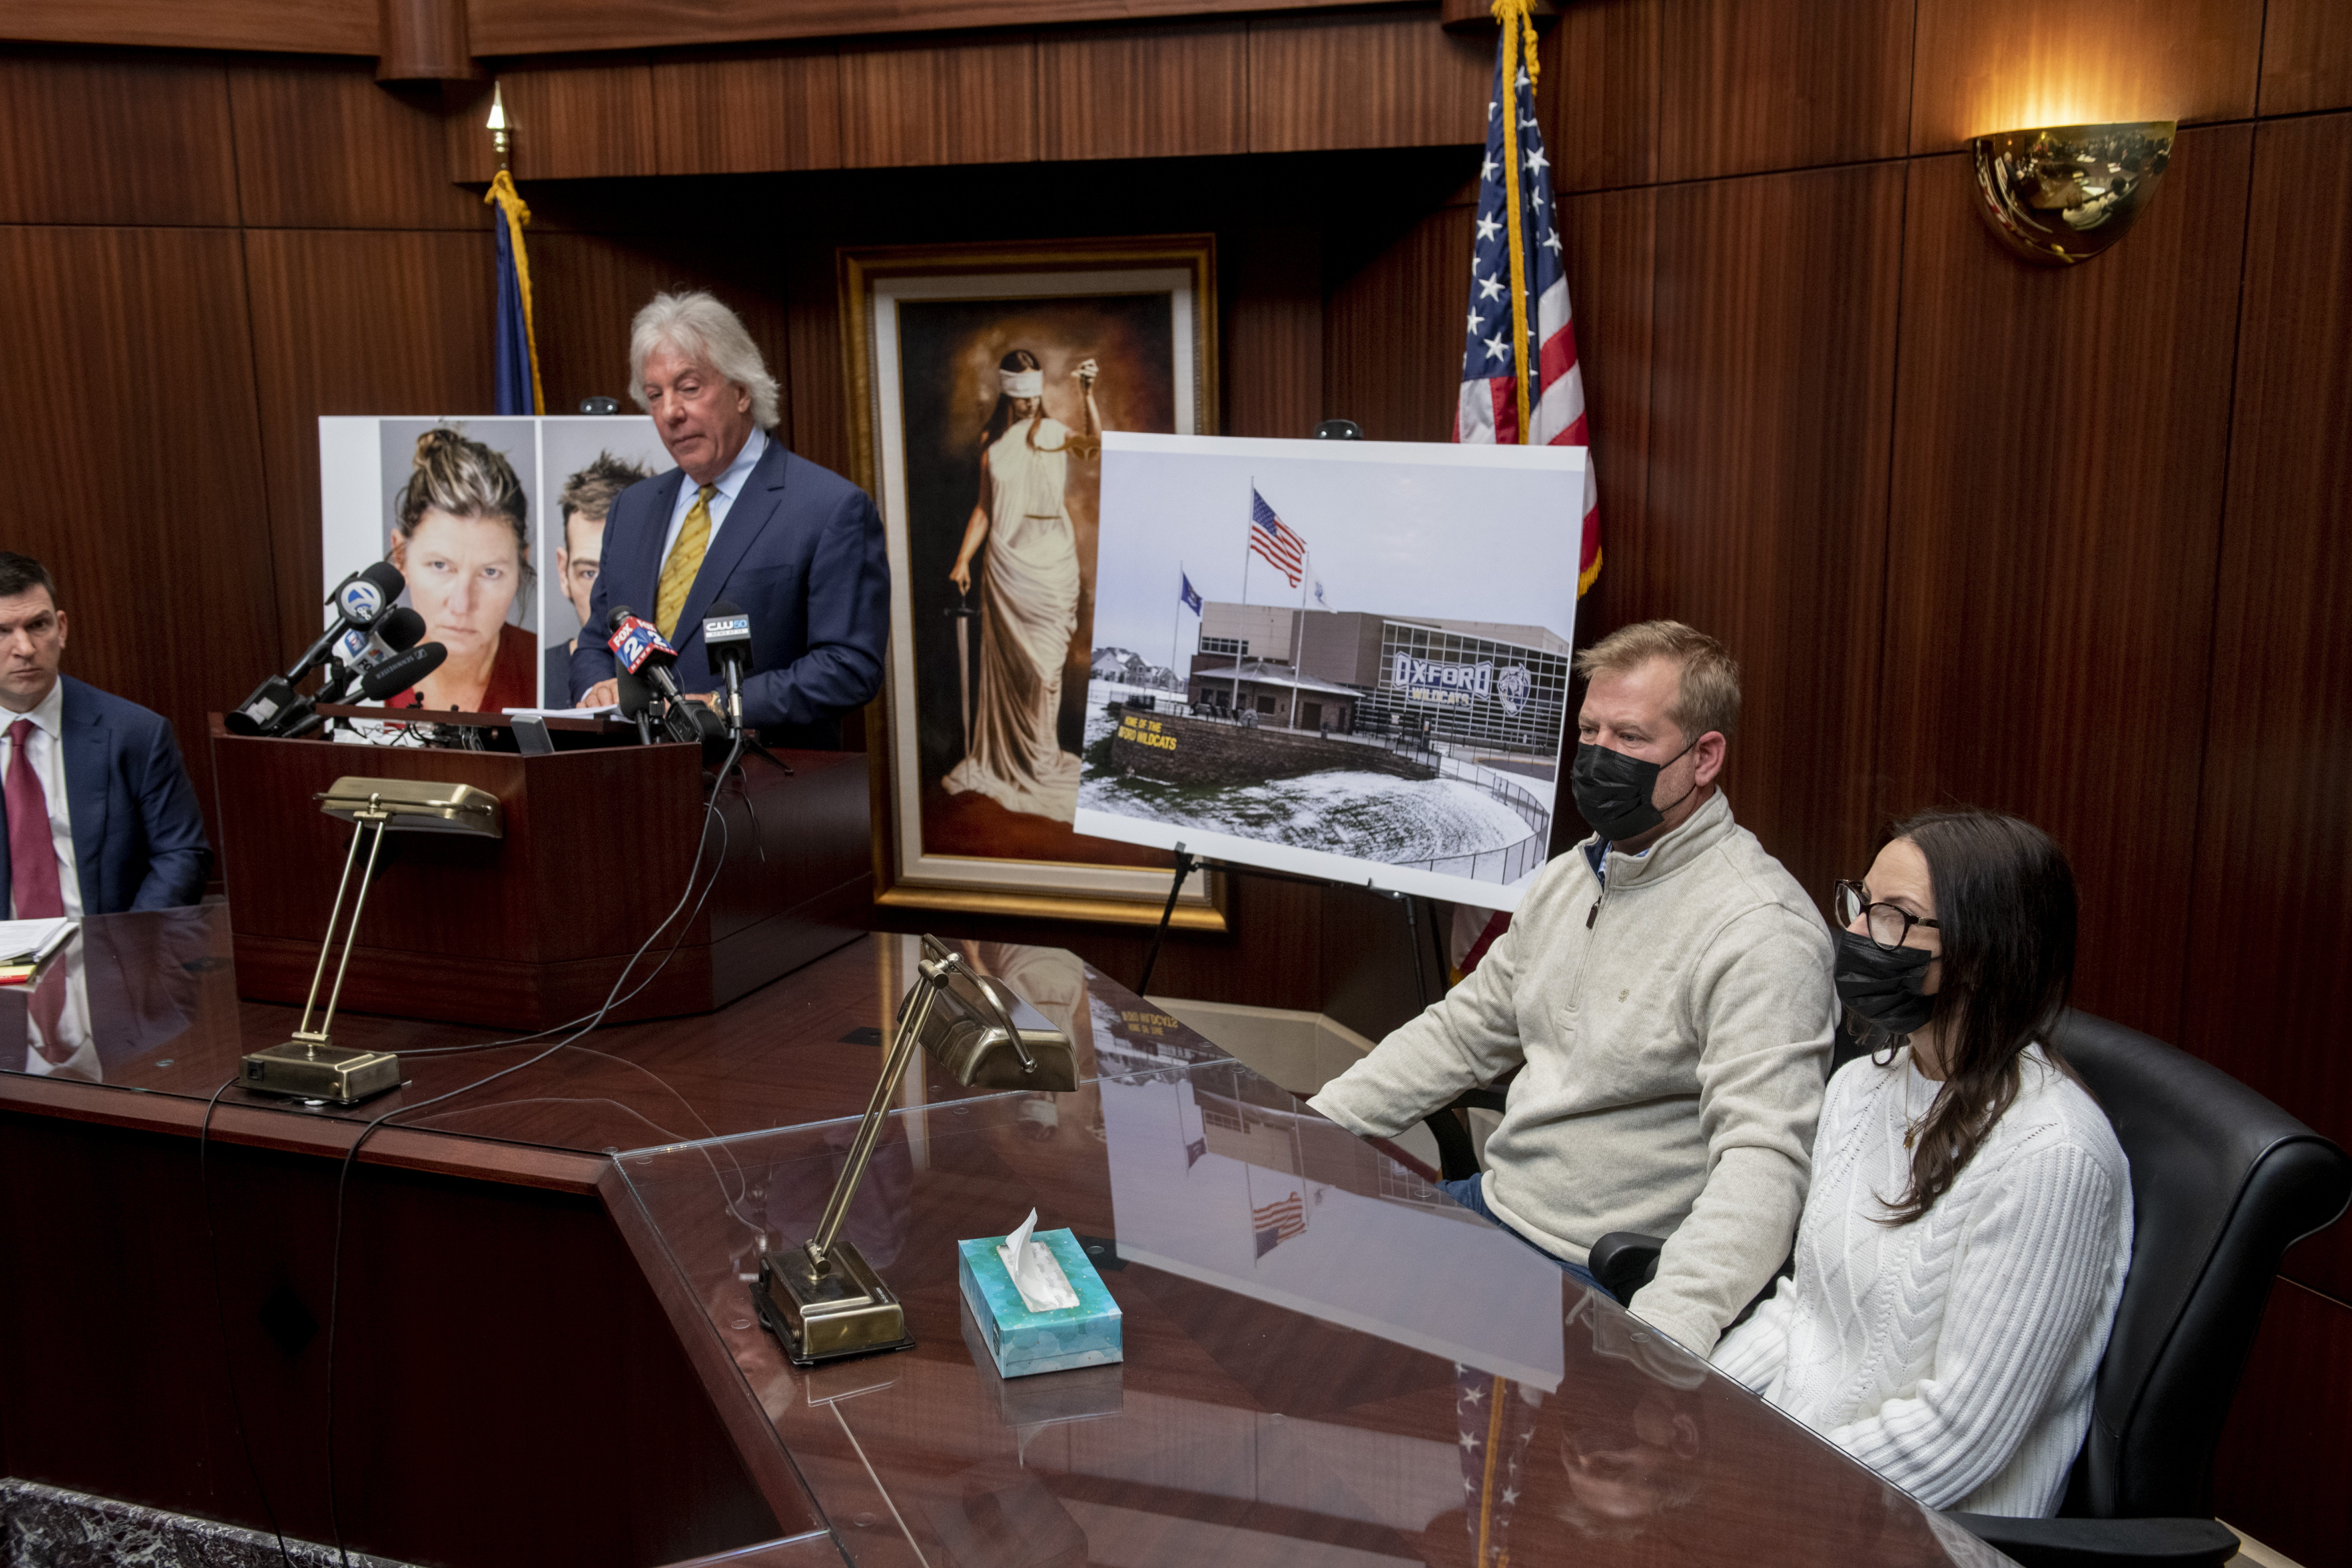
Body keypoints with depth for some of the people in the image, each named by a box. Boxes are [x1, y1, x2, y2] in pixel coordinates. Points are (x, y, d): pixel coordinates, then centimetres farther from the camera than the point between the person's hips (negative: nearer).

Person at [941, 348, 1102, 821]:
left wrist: (1087, 395, -38)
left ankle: (1040, 764, 14)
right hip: (1005, 563, 2)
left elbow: (1095, 438, -24)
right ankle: (1000, 758, 22)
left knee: (1044, 665, 0)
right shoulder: (991, 439, 7)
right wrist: (963, 559, 4)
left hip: (1050, 561, -2)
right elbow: (984, 506, 10)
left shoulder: (1052, 433, -2)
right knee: (1003, 662, 8)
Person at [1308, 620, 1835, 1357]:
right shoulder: (1568, 879, 10)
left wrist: (1661, 1337, -41)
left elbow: (1763, 1161, -28)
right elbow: (1463, 1030, 18)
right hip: (1493, 1204, 9)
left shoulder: (1762, 929, -19)